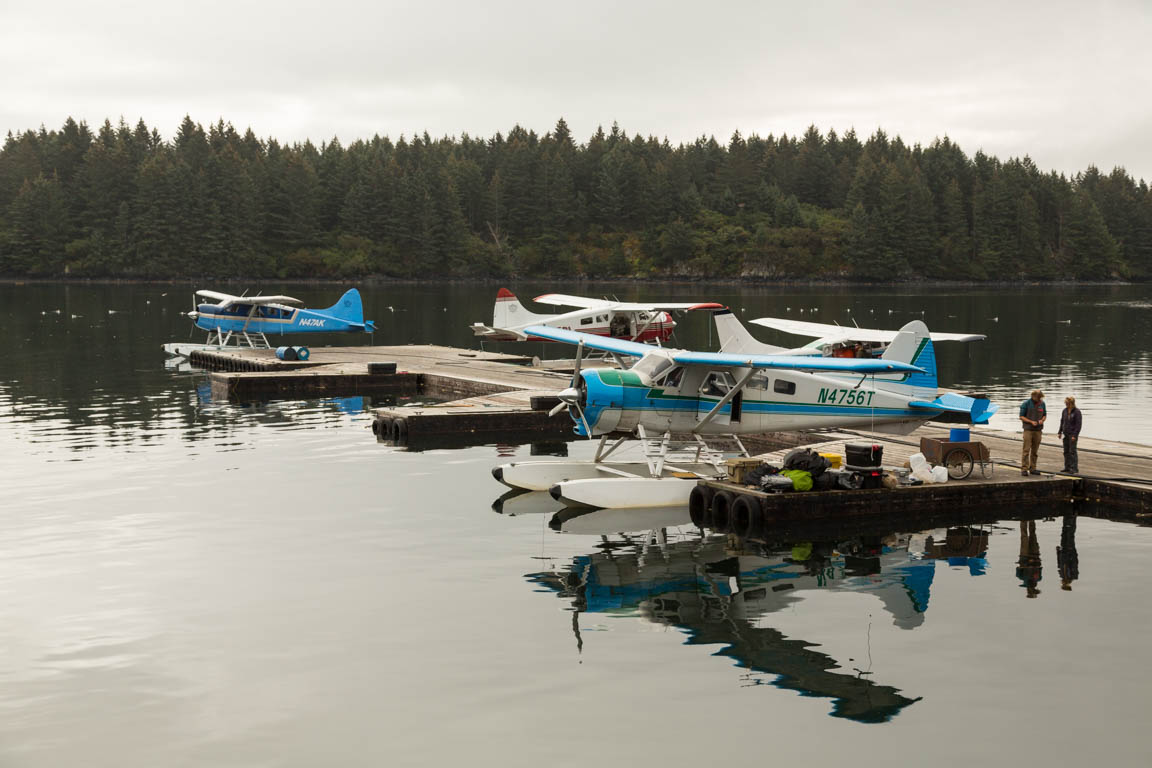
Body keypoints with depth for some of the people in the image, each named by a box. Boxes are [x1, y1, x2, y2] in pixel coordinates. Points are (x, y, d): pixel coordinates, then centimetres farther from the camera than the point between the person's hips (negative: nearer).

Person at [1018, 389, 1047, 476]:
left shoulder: (1042, 404, 6)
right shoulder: (1026, 404, -6)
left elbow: (1045, 415, 16)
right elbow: (1021, 417, -4)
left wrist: (1042, 420, -7)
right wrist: (1031, 422, -16)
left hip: (1038, 430, 4)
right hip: (1028, 430, -4)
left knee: (1035, 450, 7)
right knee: (1026, 450, -9)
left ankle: (1032, 468, 13)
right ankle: (1024, 469, -9)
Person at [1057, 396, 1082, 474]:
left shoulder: (1077, 412, -11)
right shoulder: (1065, 411, 7)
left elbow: (1079, 424, -13)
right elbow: (1062, 422, 17)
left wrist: (1075, 435, -17)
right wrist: (1060, 432, 13)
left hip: (1073, 434, -7)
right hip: (1066, 434, 7)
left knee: (1072, 451, -7)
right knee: (1066, 451, 9)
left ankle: (1074, 468, -4)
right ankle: (1067, 467, 16)